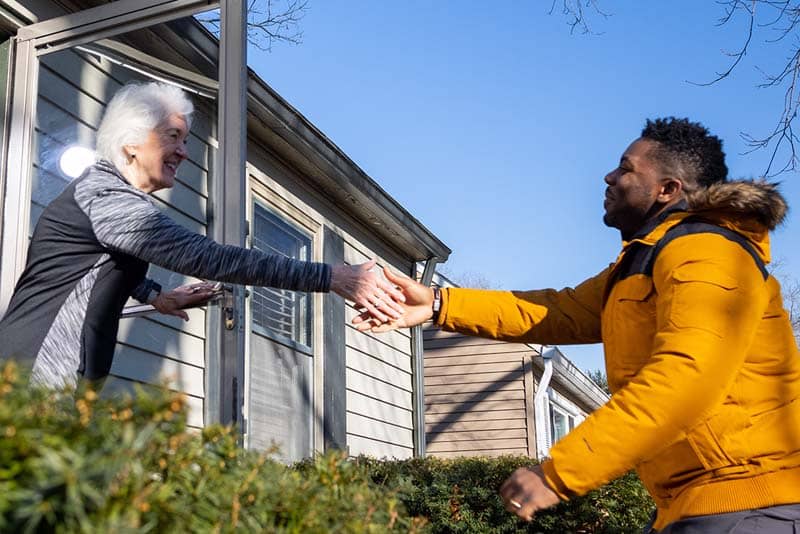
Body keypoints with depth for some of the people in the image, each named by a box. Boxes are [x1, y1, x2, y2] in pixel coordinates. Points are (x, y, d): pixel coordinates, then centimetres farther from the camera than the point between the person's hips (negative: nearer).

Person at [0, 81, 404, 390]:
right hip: (38, 385, -10)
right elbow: (209, 258, -28)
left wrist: (154, 295, 30)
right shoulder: (106, 198, -18)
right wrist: (331, 277, -30)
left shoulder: (105, 190, 15)